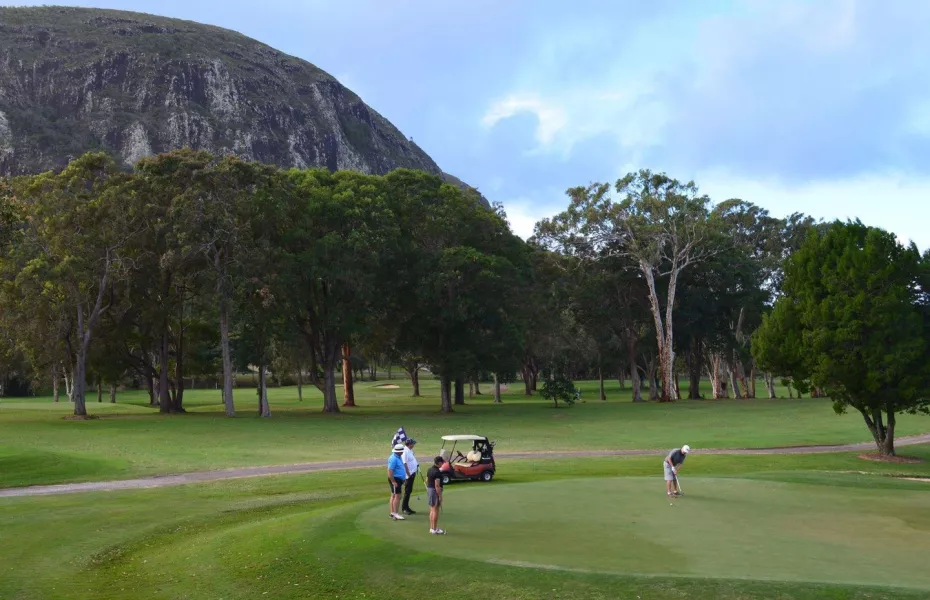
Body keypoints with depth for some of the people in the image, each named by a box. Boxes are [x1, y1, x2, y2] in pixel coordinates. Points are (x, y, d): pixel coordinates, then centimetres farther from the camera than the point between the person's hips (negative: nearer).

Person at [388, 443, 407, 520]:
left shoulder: (398, 457, 12)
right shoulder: (393, 458, -21)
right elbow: (390, 471, -24)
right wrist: (393, 482, -24)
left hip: (398, 479, 10)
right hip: (395, 479, -10)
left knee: (394, 496, 13)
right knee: (397, 496, -10)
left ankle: (392, 513, 19)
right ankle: (396, 514, -8)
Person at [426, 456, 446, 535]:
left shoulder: (430, 470, 8)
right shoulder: (437, 472, -20)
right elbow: (437, 485, -23)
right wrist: (440, 496, -19)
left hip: (429, 490, 9)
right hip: (435, 491, -9)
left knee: (432, 510, 15)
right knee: (435, 511, -3)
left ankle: (431, 528, 19)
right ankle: (435, 529, 1)